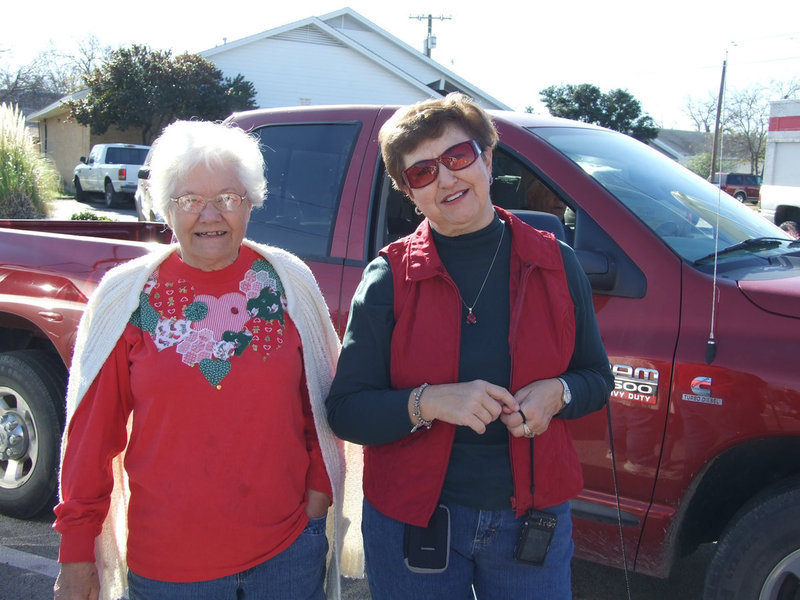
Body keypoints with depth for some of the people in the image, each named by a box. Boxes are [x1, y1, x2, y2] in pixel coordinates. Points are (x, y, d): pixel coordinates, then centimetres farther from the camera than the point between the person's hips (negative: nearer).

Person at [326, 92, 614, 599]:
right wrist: (430, 402, -25)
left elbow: (597, 377, 8)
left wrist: (556, 394, -14)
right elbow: (344, 410, -9)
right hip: (414, 522, -1)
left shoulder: (553, 263, -2)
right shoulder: (389, 276, -7)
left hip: (533, 516, 2)